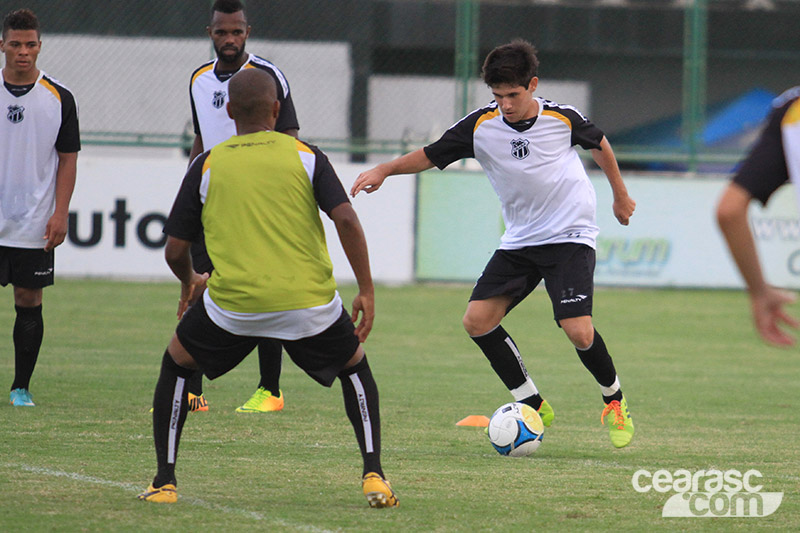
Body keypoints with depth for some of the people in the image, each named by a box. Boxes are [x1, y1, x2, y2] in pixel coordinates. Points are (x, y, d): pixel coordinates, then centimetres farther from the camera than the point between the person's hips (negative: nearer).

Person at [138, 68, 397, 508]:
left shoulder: (207, 165, 8)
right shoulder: (305, 156, 6)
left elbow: (175, 250, 9)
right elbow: (345, 218, -6)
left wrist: (189, 282, 31)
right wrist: (366, 291, 0)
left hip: (232, 302, 0)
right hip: (309, 302, 0)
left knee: (177, 364, 26)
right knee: (354, 367, 26)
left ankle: (164, 482, 18)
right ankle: (374, 476, 10)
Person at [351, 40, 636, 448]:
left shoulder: (562, 118, -10)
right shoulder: (480, 126, -7)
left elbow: (599, 144, 10)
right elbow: (430, 156, -2)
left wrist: (620, 195, 21)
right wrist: (385, 170, -19)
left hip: (570, 235, -4)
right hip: (519, 241, 4)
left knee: (578, 331, -20)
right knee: (477, 321, -10)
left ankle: (615, 402, 9)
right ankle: (533, 406, 4)